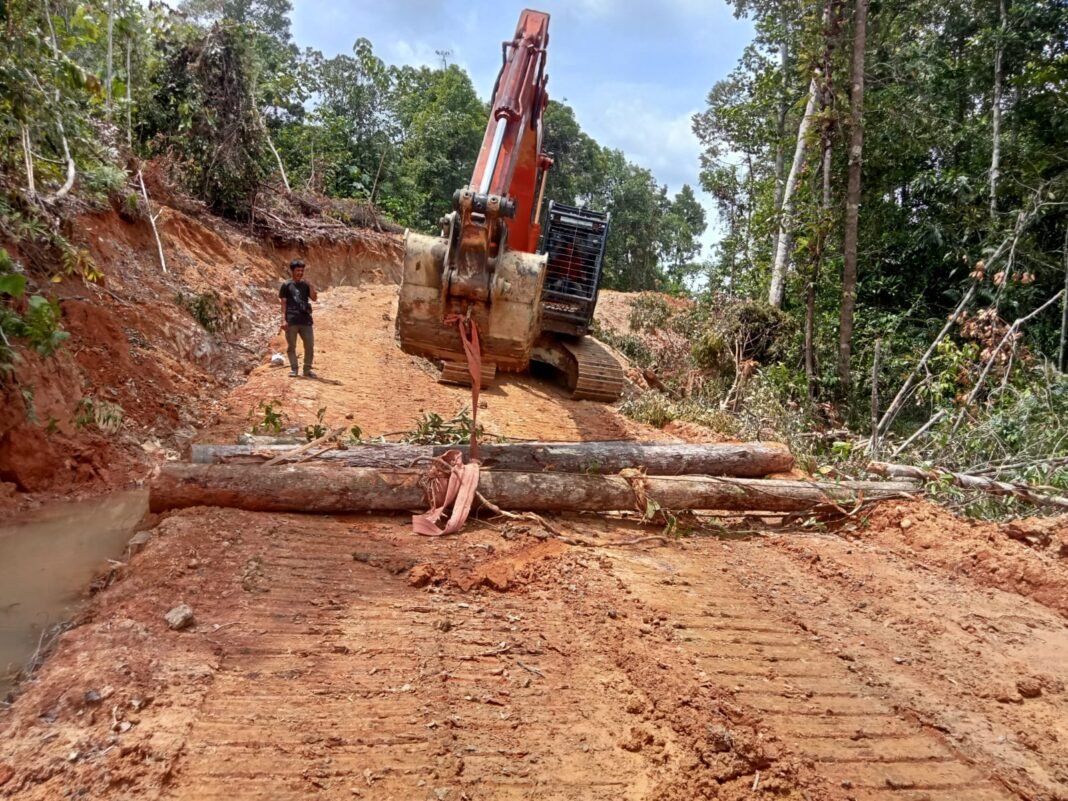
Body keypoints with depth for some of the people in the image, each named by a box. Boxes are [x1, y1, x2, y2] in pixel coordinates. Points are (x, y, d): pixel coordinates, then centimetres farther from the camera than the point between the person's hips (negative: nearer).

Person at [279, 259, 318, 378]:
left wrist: (310, 285, -11)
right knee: (292, 346, 2)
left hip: (305, 320, 3)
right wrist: (283, 319, -8)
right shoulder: (286, 285, 2)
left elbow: (314, 298, -2)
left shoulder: (305, 285, 10)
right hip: (291, 321, -3)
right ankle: (293, 369, 10)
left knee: (310, 345, 2)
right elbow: (283, 303, 0)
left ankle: (307, 369, 13)